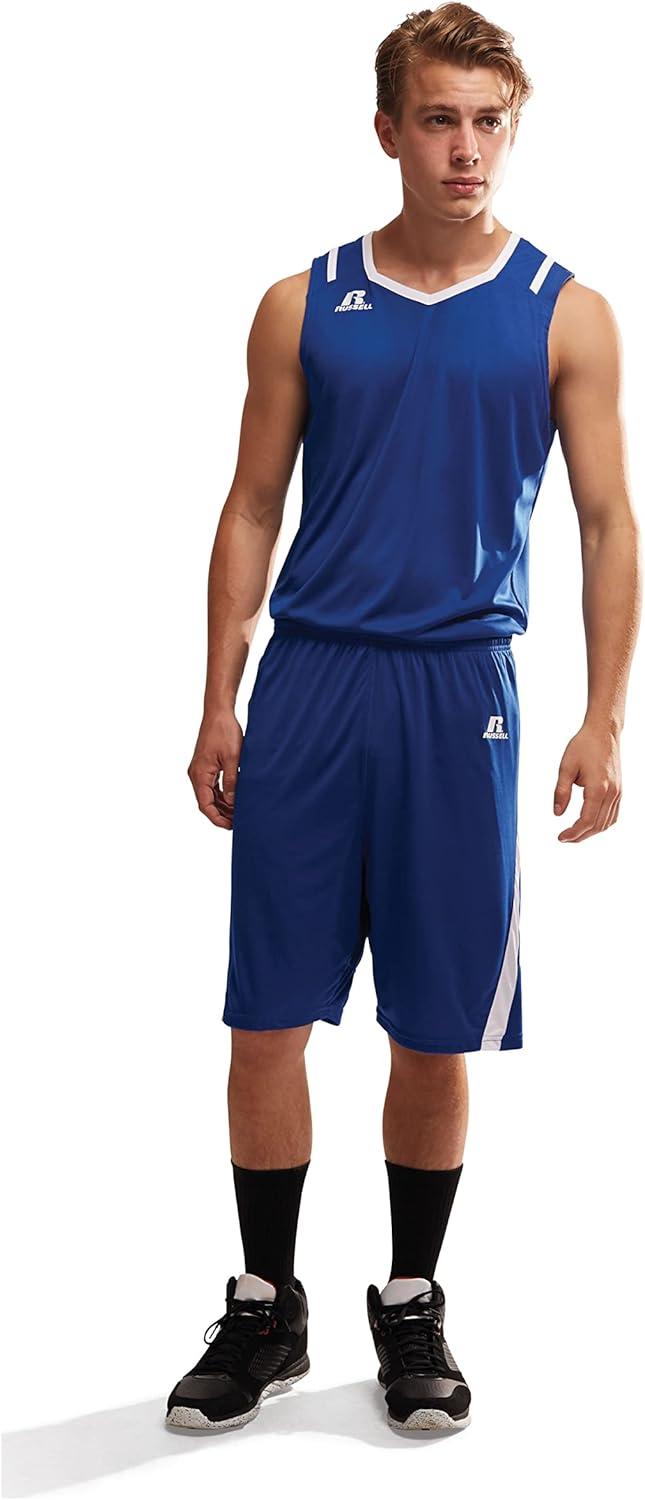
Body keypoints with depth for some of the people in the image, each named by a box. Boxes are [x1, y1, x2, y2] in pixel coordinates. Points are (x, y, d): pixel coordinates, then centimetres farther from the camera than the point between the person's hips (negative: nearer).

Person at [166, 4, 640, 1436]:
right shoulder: (304, 306, 7)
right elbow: (252, 512, 9)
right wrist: (217, 705, 3)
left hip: (459, 689, -1)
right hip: (307, 683, 1)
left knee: (437, 1035, 6)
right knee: (267, 1020, 2)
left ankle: (412, 1306, 24)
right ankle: (266, 1308, 18)